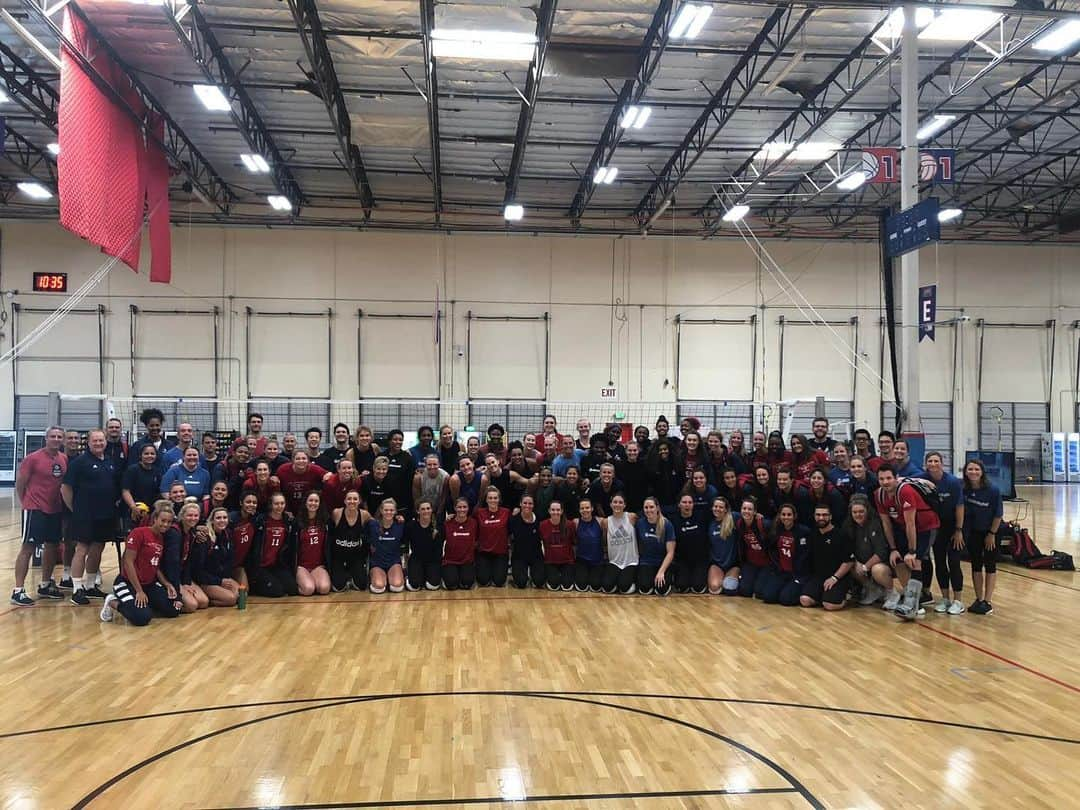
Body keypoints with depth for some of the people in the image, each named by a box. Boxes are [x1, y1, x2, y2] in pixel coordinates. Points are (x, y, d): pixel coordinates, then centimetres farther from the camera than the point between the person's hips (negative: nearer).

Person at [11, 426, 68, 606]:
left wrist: (63, 502, 8)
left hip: (56, 510, 6)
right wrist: (26, 503, 2)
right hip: (35, 509, -6)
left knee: (52, 547, 14)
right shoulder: (33, 458, -10)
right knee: (28, 548, -5)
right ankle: (18, 591, -1)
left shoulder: (64, 459, 5)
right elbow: (19, 483, -4)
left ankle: (45, 586, 28)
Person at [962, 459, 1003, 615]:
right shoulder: (963, 489, -14)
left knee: (990, 566, 5)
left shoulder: (993, 490, -20)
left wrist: (992, 534, -10)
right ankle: (978, 599, 20)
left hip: (991, 532, -3)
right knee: (976, 566, 9)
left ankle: (988, 601, 12)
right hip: (972, 532, 3)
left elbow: (998, 515, -14)